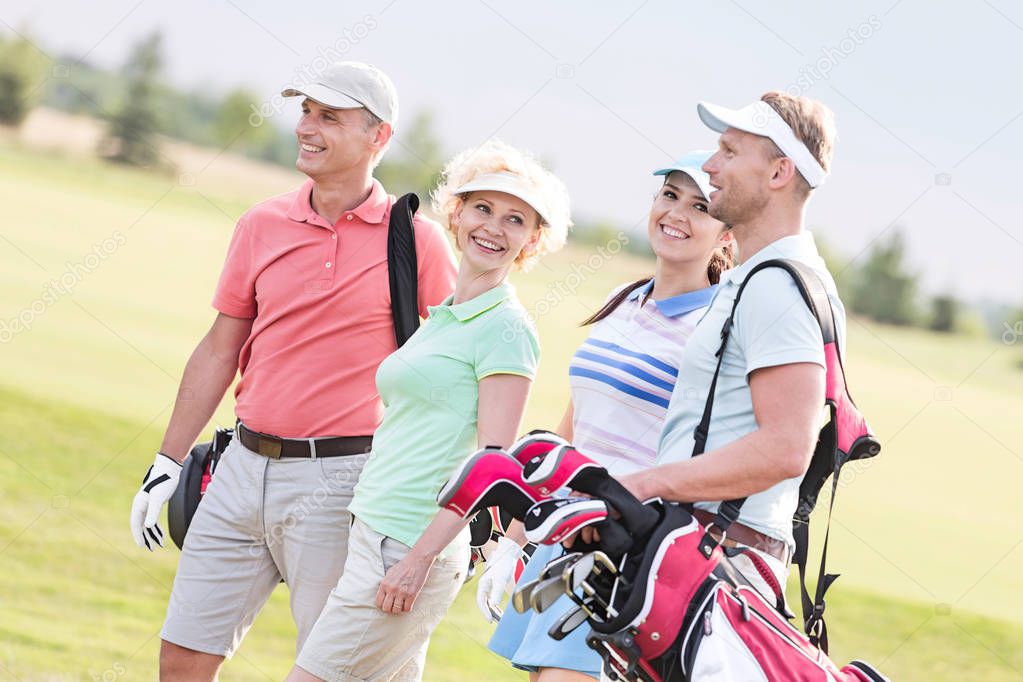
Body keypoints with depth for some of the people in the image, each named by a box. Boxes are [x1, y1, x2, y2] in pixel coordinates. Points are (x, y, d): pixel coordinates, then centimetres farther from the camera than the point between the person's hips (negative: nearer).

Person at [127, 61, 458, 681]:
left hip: (340, 479, -5)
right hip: (246, 465, 5)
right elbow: (220, 351, 14)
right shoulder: (263, 225, 8)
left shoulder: (417, 241, -3)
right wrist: (167, 465, 12)